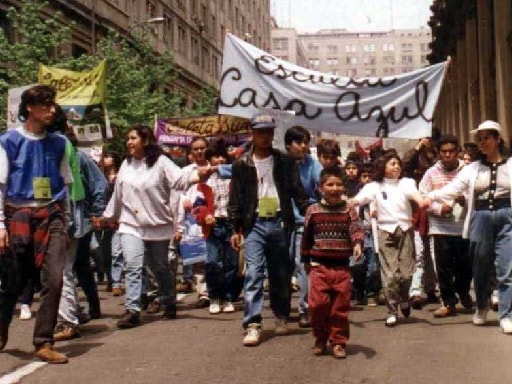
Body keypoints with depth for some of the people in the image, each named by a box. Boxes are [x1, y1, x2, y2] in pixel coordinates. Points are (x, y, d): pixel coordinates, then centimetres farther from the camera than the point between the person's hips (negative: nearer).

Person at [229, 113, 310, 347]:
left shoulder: (285, 162, 8)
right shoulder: (242, 164, 5)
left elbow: (298, 191, 5)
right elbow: (235, 199, 5)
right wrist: (236, 228, 0)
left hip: (280, 222, 1)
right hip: (254, 224, -1)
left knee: (281, 274, 9)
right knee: (253, 273, -10)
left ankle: (281, 317, 26)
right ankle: (252, 325, -11)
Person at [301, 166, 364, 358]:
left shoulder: (349, 211, 2)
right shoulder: (313, 211, 3)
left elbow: (357, 229, -11)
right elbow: (306, 237, 11)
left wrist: (358, 244, -32)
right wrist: (305, 260, 14)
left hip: (342, 266, 0)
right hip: (319, 266, 0)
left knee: (340, 306, 4)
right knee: (318, 304, -5)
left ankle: (338, 342, 18)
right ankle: (320, 339, 16)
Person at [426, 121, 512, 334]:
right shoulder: (473, 168, 7)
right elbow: (453, 188, -4)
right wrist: (430, 197, -19)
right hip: (481, 218, 2)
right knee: (480, 268, 11)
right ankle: (482, 307, 33)